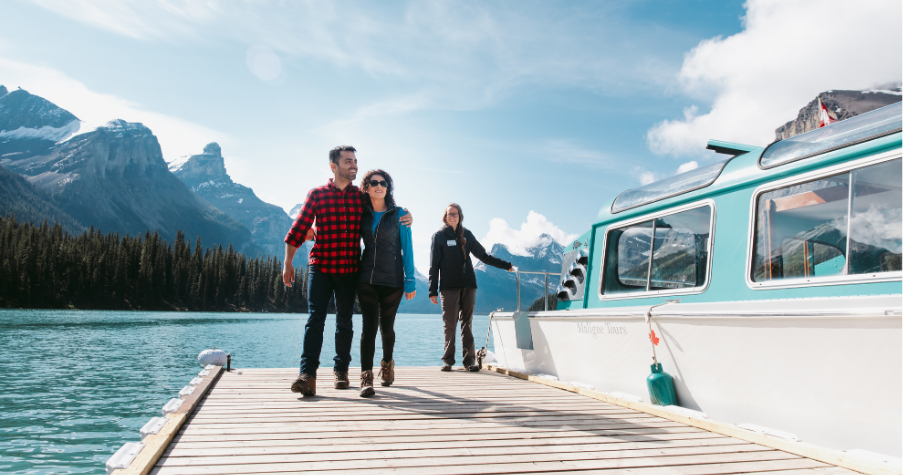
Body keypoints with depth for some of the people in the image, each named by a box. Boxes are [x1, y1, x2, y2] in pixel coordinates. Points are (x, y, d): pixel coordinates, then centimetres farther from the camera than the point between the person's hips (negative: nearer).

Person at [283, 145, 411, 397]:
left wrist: (405, 218, -3)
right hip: (320, 266, -2)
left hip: (349, 269, 2)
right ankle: (308, 375, -14)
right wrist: (288, 263, 1)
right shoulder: (317, 195, 3)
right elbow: (298, 230, 4)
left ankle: (340, 371, 22)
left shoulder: (362, 196, 8)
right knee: (315, 318, -11)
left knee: (344, 321, 9)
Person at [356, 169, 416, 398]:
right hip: (367, 279, 1)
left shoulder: (399, 214, -1)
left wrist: (410, 281, -4)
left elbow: (407, 249, -1)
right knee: (369, 326, -9)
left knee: (386, 326, 10)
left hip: (392, 280, -1)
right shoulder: (362, 214, 6)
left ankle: (387, 363, 37)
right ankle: (366, 377, -10)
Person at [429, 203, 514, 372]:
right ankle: (448, 360, 3)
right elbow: (434, 265, 2)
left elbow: (484, 256, 22)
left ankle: (469, 360, 3)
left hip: (468, 285, 3)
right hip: (448, 287, -3)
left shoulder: (466, 235, 15)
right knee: (450, 323, -4)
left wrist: (506, 265, 22)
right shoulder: (439, 236, 6)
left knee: (467, 323, 2)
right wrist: (433, 290, -5)